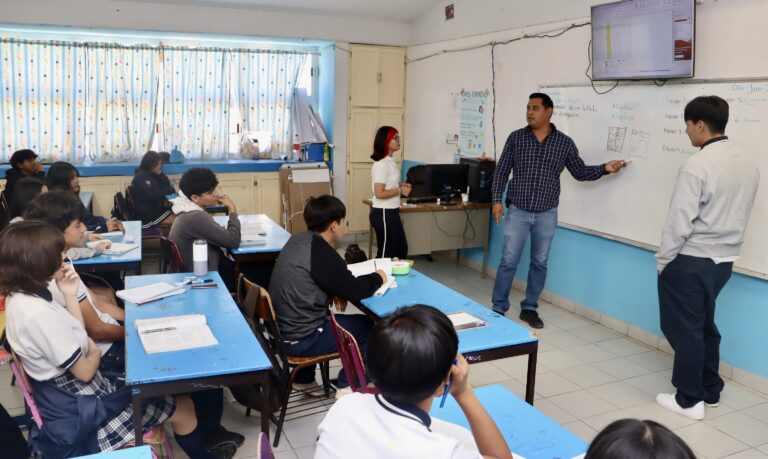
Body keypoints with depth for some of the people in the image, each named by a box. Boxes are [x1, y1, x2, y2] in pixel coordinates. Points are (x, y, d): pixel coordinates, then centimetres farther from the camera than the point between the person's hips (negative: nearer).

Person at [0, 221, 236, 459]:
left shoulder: (21, 297, 1)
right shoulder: (39, 314, -30)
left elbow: (76, 336, 7)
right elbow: (85, 371, -21)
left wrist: (70, 295, -4)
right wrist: (95, 352, 0)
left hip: (71, 397, 10)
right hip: (80, 415, -10)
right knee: (182, 407, 2)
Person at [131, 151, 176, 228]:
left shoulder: (151, 175, 14)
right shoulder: (141, 177, -14)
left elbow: (166, 186, 11)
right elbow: (155, 194, -25)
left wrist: (160, 174, -2)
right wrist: (172, 190, -19)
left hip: (153, 208, 9)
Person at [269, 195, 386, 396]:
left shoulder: (298, 240, 3)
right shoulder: (322, 253, -22)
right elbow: (355, 290, -14)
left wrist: (337, 293, 4)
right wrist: (377, 278, 4)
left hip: (281, 327, 9)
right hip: (300, 338, -9)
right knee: (370, 326, 5)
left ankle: (303, 377, 37)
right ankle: (347, 386, 18)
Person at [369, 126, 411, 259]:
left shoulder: (391, 161, 9)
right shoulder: (381, 164, -20)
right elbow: (379, 193, -24)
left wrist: (401, 185, 5)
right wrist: (400, 191, -16)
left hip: (392, 212, 10)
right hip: (383, 213, -10)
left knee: (402, 249, 17)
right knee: (386, 252, 2)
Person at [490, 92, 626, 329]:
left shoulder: (564, 142, 1)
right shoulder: (516, 138, 0)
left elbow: (580, 172, 8)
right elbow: (501, 171, 2)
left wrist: (605, 168, -6)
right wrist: (497, 200, -7)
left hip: (547, 214, 1)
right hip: (518, 211, -1)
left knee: (540, 263, 9)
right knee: (508, 261, -1)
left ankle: (529, 308, 23)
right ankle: (498, 308, 12)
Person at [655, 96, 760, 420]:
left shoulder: (697, 166, -21)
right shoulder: (749, 163, 4)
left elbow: (679, 222, -19)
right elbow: (738, 213, 13)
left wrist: (662, 260, -7)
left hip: (691, 261, -8)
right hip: (724, 259, 8)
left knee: (683, 328, 6)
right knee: (705, 324, 22)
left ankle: (689, 400, 17)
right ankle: (710, 390, 34)